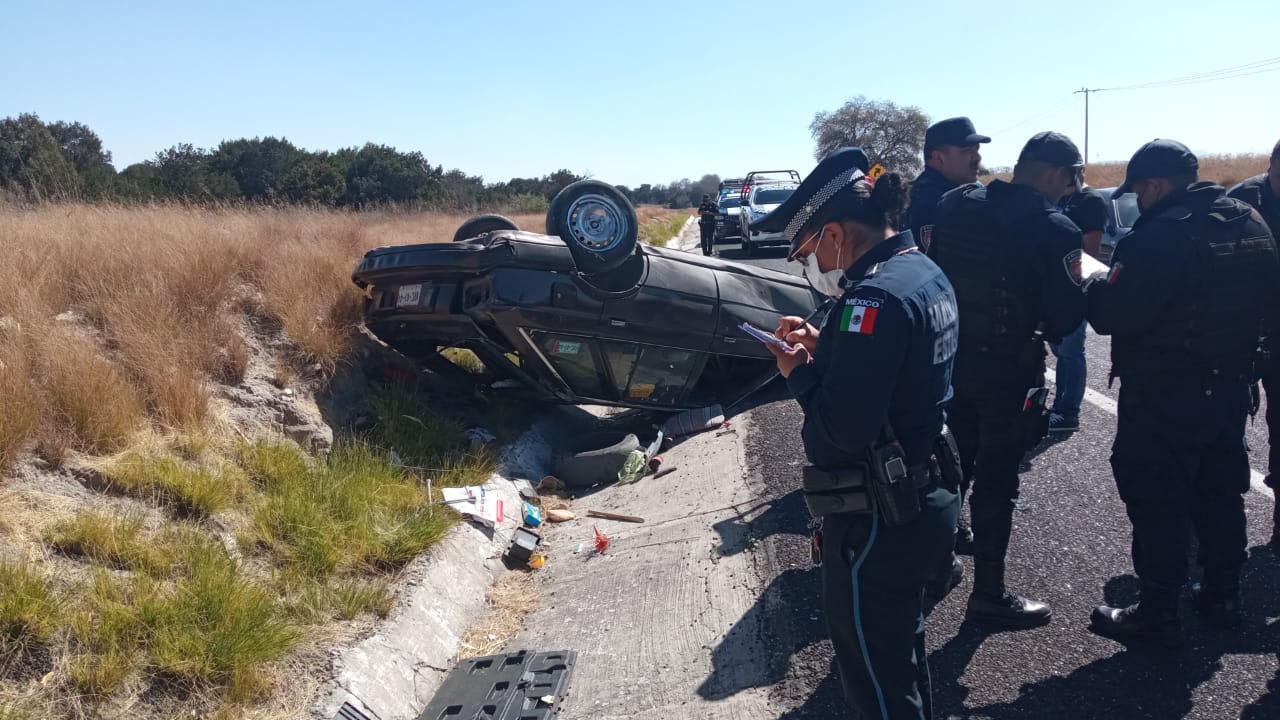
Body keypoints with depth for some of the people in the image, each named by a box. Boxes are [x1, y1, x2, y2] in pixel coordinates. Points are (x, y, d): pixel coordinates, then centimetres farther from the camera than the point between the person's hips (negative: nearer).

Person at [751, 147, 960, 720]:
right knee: (901, 649, 28)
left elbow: (843, 427, -30)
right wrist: (824, 346, 5)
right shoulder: (923, 272, 6)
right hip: (923, 498, 10)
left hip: (877, 521, -10)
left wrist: (799, 373, -14)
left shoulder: (875, 297, -26)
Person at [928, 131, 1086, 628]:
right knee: (996, 481, 5)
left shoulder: (953, 205, 0)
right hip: (1009, 369, -6)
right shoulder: (1054, 229, -16)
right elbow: (1066, 317, -14)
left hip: (950, 359, 6)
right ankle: (988, 594, 16)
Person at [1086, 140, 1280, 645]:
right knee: (1220, 492, 19)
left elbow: (1113, 316, -25)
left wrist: (1098, 284, -6)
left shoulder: (1161, 235, -22)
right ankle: (1223, 596, 31)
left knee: (1157, 502, 2)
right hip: (1228, 387, 8)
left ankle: (1157, 612, 11)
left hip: (1163, 395, -8)